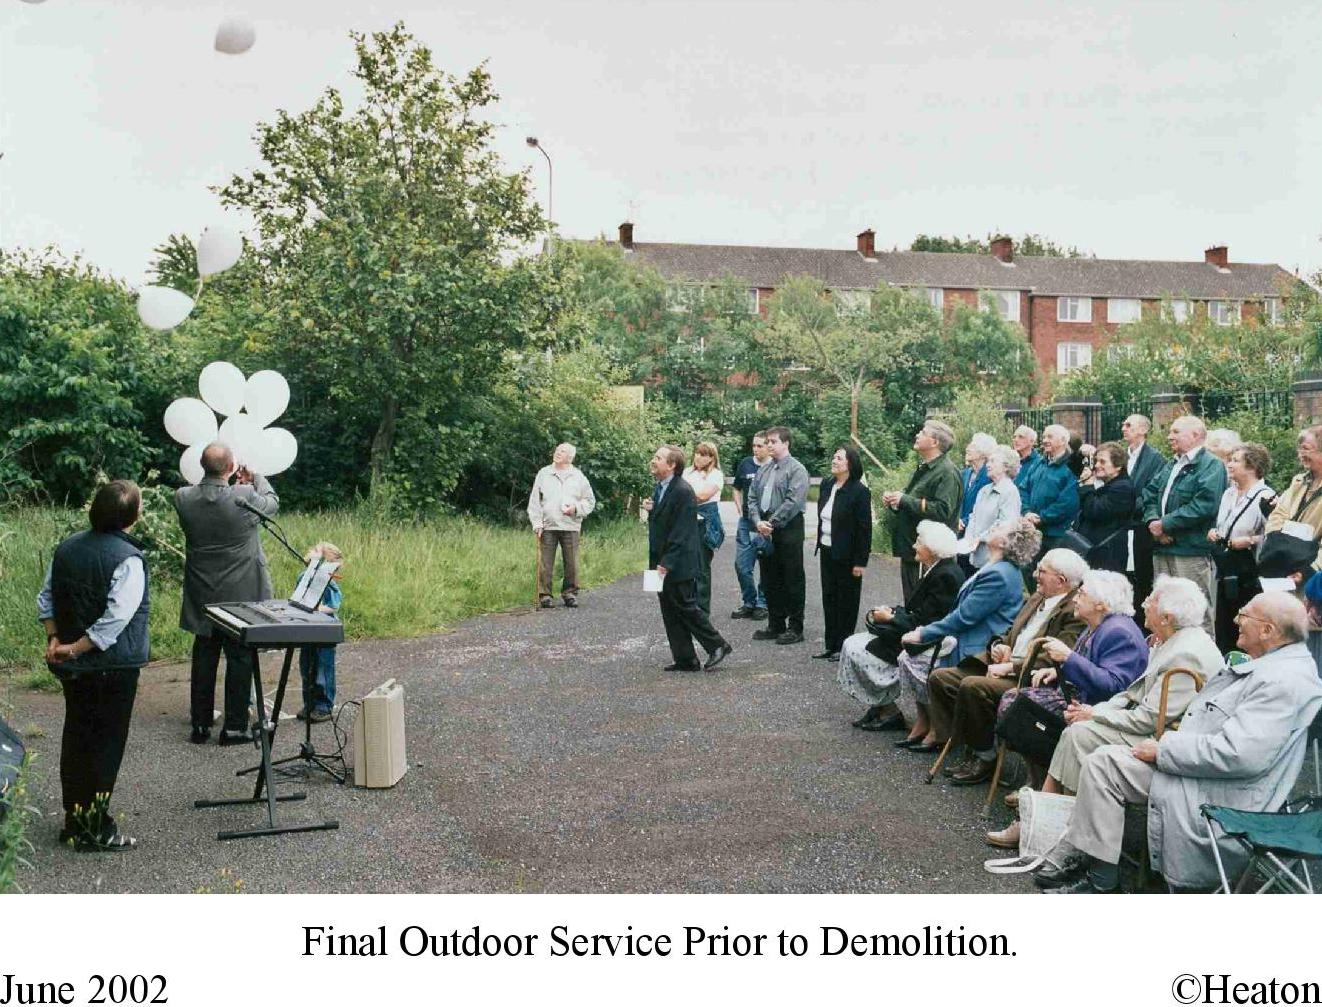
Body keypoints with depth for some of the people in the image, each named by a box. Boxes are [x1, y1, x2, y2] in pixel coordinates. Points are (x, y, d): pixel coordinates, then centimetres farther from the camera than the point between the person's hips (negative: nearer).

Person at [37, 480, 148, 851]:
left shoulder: (67, 547, 5)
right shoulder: (128, 559, -19)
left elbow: (46, 598, 10)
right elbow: (116, 617, -26)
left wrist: (54, 638, 5)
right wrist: (75, 648, -17)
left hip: (72, 667, 7)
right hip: (113, 667, -7)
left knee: (76, 737, 17)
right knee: (106, 743, 3)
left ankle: (74, 820, 28)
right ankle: (95, 831, 9)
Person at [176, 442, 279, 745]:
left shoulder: (183, 498, -9)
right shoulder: (244, 497, -20)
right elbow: (272, 502, 1)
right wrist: (255, 477, 17)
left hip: (202, 598, 4)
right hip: (241, 596, -4)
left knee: (204, 658, 14)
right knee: (240, 659, 6)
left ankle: (200, 724, 21)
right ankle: (234, 727, 10)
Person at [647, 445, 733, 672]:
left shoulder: (683, 492, -17)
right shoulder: (659, 489, 12)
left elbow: (681, 533, -21)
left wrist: (666, 564, -22)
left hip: (679, 564, -9)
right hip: (662, 564, 9)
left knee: (686, 607, -2)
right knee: (670, 613, 10)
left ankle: (717, 646, 13)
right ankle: (685, 659, 17)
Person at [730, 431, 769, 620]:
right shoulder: (745, 464, 5)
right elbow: (737, 490, 18)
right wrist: (740, 512, 7)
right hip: (746, 523, 4)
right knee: (742, 565, 6)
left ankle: (762, 604, 16)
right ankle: (748, 603, 20)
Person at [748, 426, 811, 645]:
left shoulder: (796, 469, -8)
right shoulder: (763, 470, 13)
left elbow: (793, 502, -17)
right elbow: (752, 498, 11)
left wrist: (772, 523, -18)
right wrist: (758, 522, -6)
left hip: (788, 531, -7)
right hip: (764, 531, 7)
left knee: (793, 581, 0)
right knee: (770, 580, 12)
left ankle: (795, 628, 7)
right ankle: (775, 625, 22)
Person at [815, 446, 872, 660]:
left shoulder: (859, 491, -14)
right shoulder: (826, 485, 7)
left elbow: (865, 528, -14)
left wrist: (860, 562, -15)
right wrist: (820, 545, 13)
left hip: (846, 555, -7)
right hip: (827, 551, 7)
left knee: (846, 601, 4)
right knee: (829, 598, 11)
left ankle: (843, 647, 12)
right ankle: (831, 645, 19)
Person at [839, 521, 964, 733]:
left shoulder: (946, 575, -20)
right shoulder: (933, 570, 11)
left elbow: (925, 621, -21)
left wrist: (891, 617, -10)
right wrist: (892, 611, 0)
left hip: (932, 646, -10)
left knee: (860, 650, -13)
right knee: (853, 645, 4)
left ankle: (888, 711, 2)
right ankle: (882, 707, 7)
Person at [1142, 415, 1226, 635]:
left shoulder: (1211, 465, -6)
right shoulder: (1172, 466, 22)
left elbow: (1205, 505, -19)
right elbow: (1150, 494, 18)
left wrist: (1166, 524, -15)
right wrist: (1153, 520, -3)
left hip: (1192, 553, -8)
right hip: (1162, 551, 8)